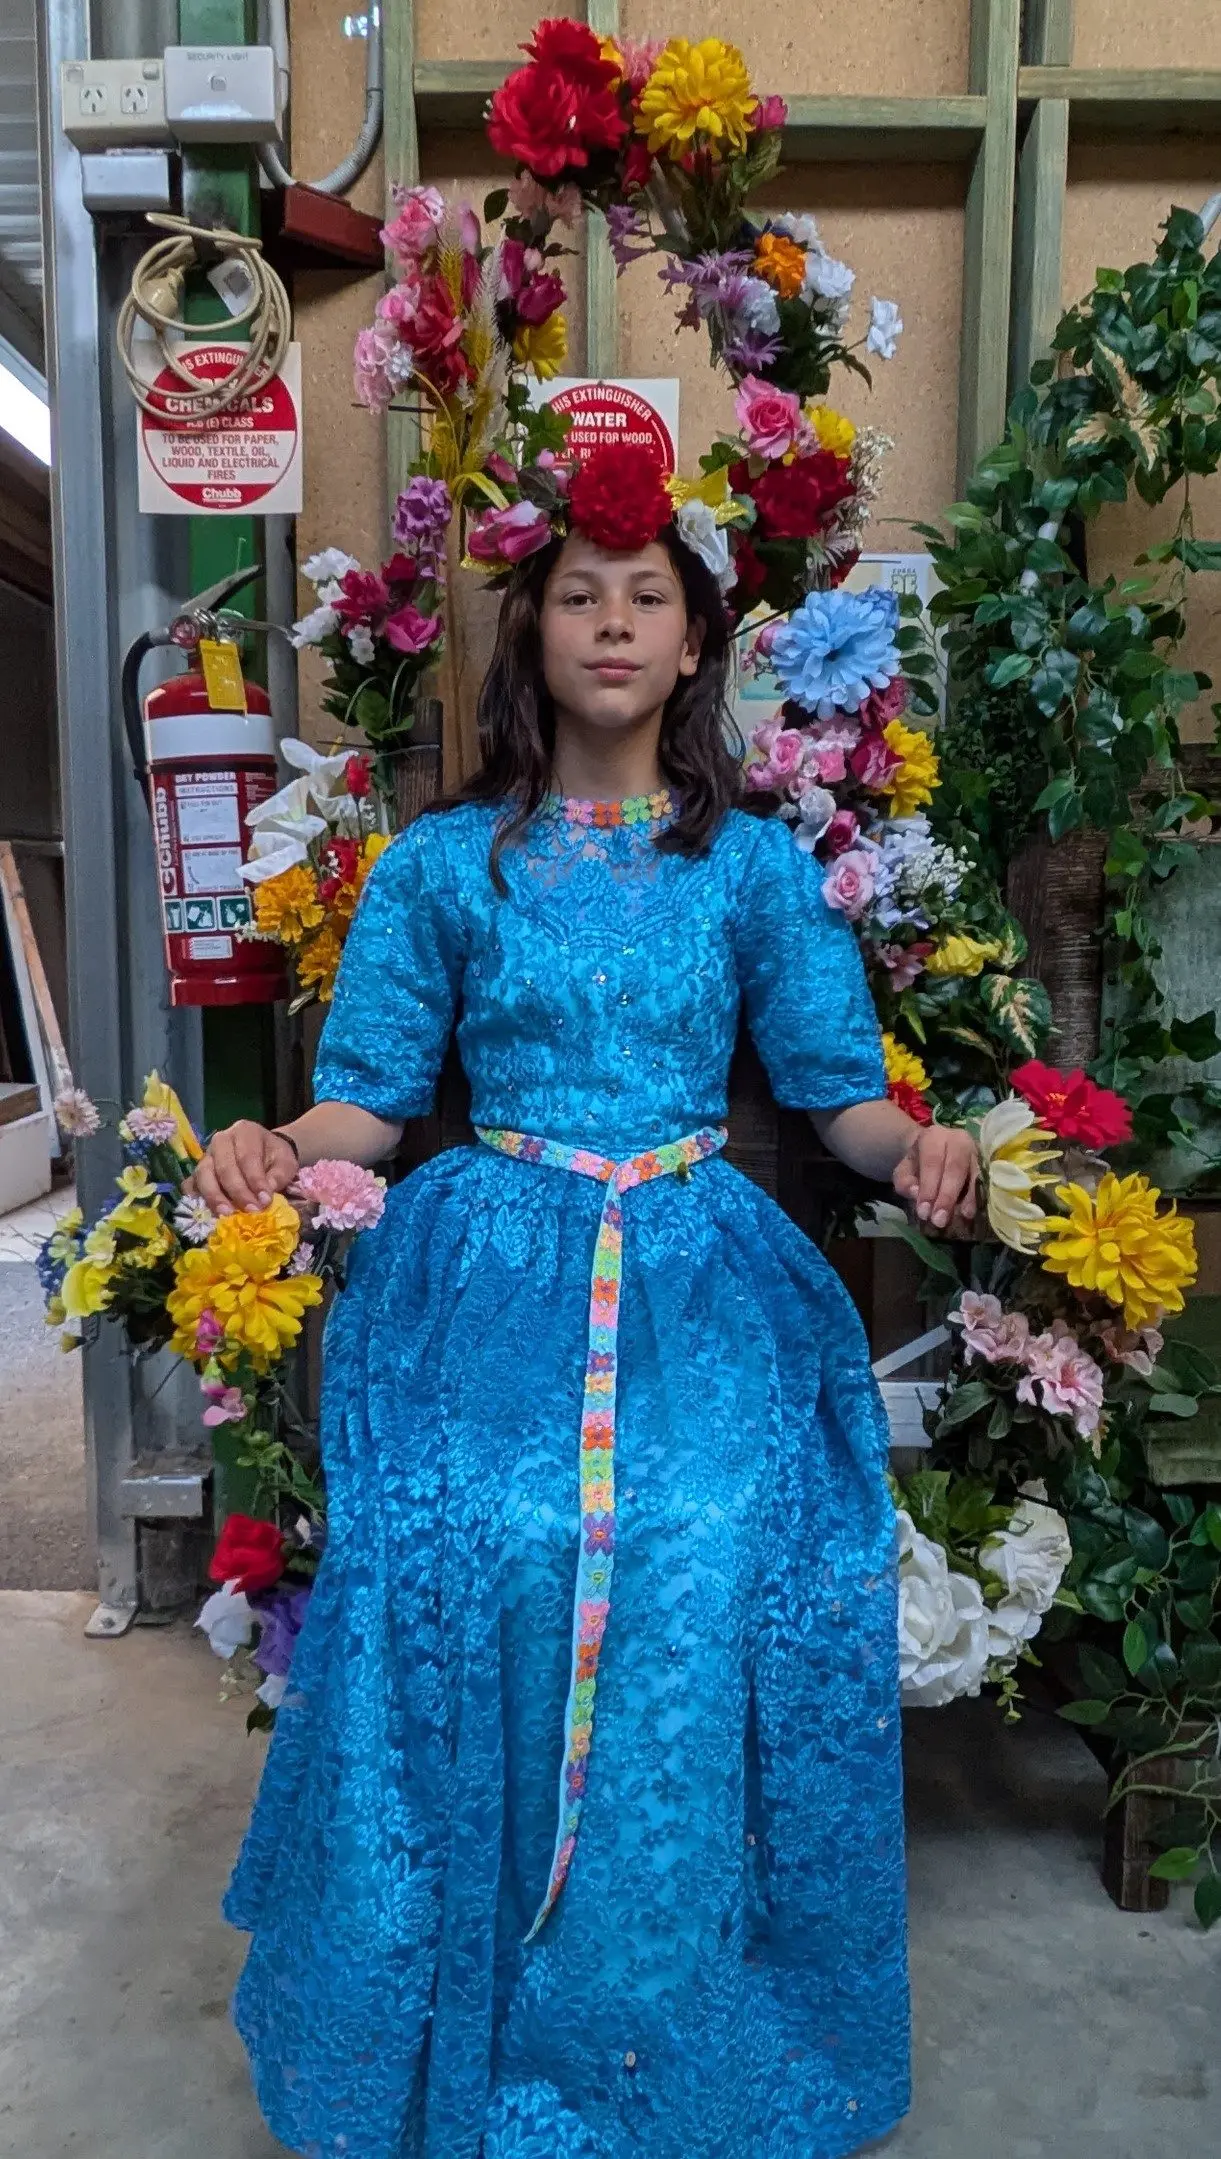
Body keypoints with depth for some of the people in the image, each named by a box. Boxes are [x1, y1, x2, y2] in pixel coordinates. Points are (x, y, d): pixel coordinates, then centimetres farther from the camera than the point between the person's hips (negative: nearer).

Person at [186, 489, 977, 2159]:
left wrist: (916, 1144, -13)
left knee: (726, 1558, -17)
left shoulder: (757, 865, 10)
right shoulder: (442, 863, 9)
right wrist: (275, 1146, -14)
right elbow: (370, 1095, 7)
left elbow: (841, 1088, 8)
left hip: (704, 1282, 1)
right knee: (469, 1549, -17)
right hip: (490, 1274, 0)